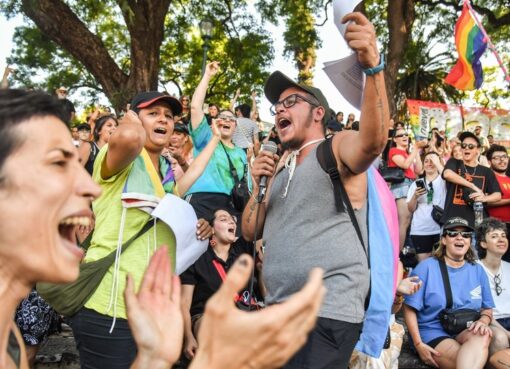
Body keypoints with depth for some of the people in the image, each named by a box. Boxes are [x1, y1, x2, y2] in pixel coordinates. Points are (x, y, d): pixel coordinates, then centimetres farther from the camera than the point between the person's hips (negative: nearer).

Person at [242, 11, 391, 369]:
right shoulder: (281, 169, 17)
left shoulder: (338, 146, -4)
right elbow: (250, 232, 15)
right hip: (279, 309, 8)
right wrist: (259, 187, -1)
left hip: (328, 311, -8)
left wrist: (373, 66, -41)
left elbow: (373, 141, -28)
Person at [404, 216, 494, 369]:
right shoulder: (427, 267, -5)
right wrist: (418, 344, -13)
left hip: (467, 332, 5)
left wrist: (483, 321, -10)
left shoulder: (478, 270, 10)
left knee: (483, 336, -31)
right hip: (433, 332, -5)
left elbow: (487, 309, 15)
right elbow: (410, 308, -5)